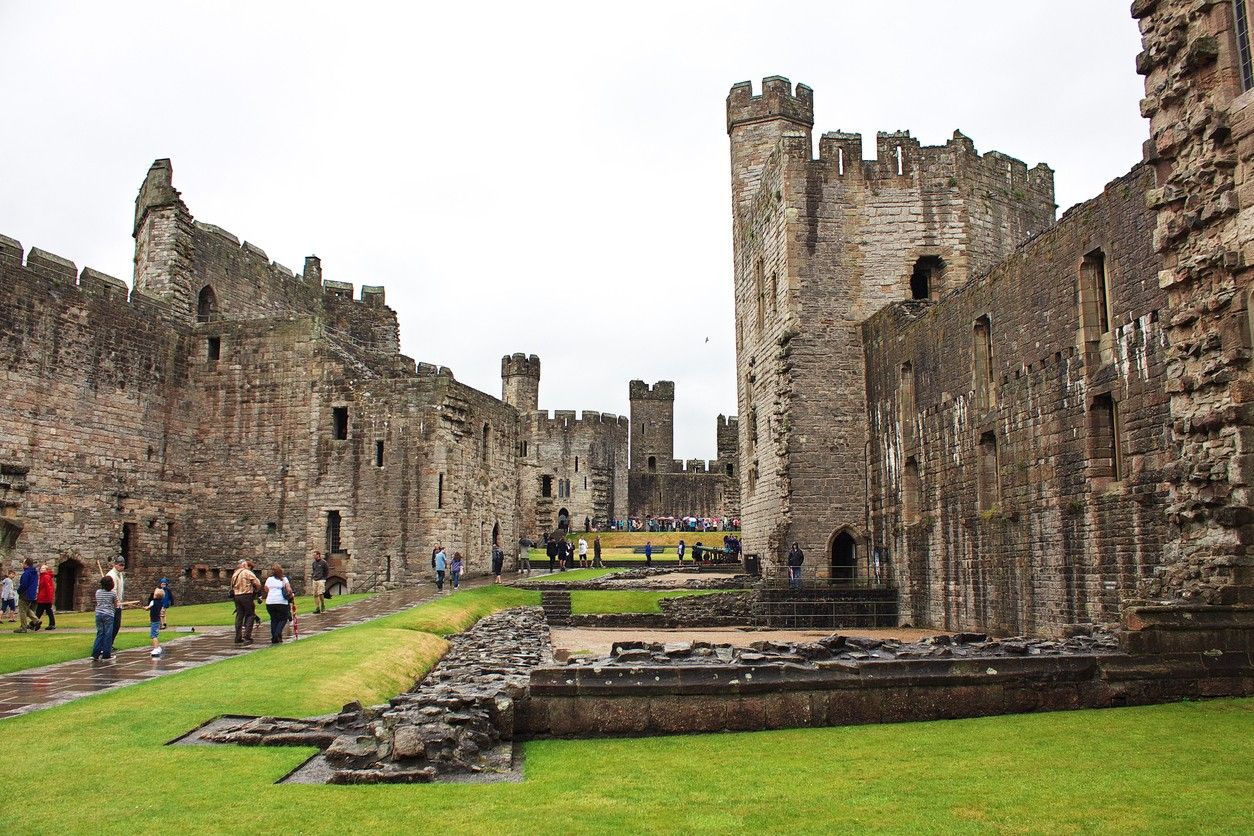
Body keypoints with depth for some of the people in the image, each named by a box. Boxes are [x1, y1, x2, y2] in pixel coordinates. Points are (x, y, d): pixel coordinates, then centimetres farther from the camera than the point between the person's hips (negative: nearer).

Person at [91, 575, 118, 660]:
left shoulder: (98, 592, 5)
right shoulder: (113, 593, -6)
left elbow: (97, 603, 16)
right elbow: (116, 605, 4)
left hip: (98, 614, 4)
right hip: (108, 615, -4)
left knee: (99, 634, 10)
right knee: (108, 634, 2)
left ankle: (95, 654, 5)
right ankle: (106, 654, 4)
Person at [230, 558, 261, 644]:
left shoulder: (235, 574, 17)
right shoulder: (248, 573, -6)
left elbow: (232, 586, 19)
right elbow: (258, 584, -9)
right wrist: (256, 591, 9)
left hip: (236, 596, 7)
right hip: (246, 595, -7)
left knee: (239, 616, 11)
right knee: (250, 615, -1)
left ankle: (238, 638, 12)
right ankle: (246, 636, -10)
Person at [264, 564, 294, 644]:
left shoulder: (269, 579, 13)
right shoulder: (284, 579, 5)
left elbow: (266, 590, 9)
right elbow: (289, 590, -5)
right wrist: (291, 595, 12)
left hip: (270, 602, 3)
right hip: (281, 602, -3)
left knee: (273, 619, 13)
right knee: (283, 619, 8)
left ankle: (274, 638, 10)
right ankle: (278, 633, -15)